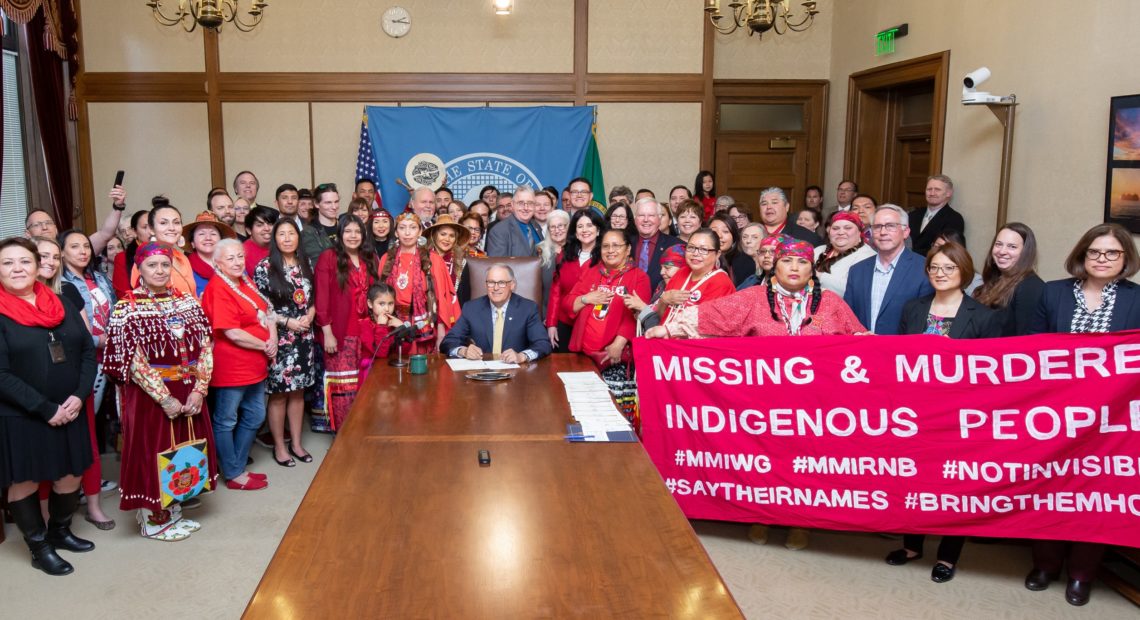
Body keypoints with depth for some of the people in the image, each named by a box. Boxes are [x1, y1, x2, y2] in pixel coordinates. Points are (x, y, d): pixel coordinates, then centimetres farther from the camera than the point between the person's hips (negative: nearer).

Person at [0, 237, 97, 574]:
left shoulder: (63, 306, 6)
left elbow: (88, 351, 5)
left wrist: (79, 396, -9)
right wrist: (45, 409, -17)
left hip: (69, 412, 5)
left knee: (71, 476, 13)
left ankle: (59, 531, 37)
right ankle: (39, 547, 25)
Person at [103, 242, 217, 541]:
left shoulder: (187, 302, 5)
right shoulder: (127, 308, -8)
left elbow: (205, 348, 2)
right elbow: (133, 361, -14)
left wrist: (199, 390, -10)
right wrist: (164, 398, -17)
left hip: (189, 394, 5)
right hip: (150, 395, -5)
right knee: (152, 452, 4)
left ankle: (174, 512, 29)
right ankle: (150, 521, 19)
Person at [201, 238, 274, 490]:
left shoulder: (246, 283, 9)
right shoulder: (218, 289, -18)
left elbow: (267, 312, 11)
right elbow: (233, 333, -23)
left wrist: (273, 339, -8)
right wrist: (264, 345, -12)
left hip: (255, 365, 10)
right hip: (231, 367, -10)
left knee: (254, 417, 19)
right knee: (226, 421, 7)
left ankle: (238, 466, 33)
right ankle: (234, 476, 19)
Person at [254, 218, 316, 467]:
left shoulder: (306, 264, 8)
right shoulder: (265, 267, -6)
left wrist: (309, 317, -7)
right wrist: (286, 321, -15)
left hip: (304, 337, 5)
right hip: (278, 337, -4)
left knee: (298, 391, 12)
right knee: (278, 394, 3)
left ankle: (296, 443, 22)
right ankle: (279, 446, 15)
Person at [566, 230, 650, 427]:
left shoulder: (638, 276, 4)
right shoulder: (591, 273, 18)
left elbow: (635, 314, -8)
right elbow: (567, 304, 15)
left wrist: (618, 344, -18)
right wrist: (585, 299, -5)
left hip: (617, 356, -4)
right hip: (585, 353, 4)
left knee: (619, 408, -13)